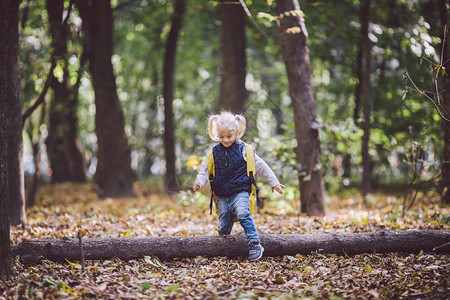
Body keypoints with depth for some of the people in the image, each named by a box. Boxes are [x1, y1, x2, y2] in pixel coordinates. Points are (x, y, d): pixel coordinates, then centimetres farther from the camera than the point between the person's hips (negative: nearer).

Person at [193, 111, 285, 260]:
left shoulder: (243, 150, -1)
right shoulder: (214, 153, 6)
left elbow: (260, 166, 6)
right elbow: (204, 170, 12)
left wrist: (274, 182, 10)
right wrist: (199, 182, -10)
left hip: (240, 192, -3)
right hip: (222, 195, 3)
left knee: (243, 214, -26)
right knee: (224, 223, 5)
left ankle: (254, 243, -24)